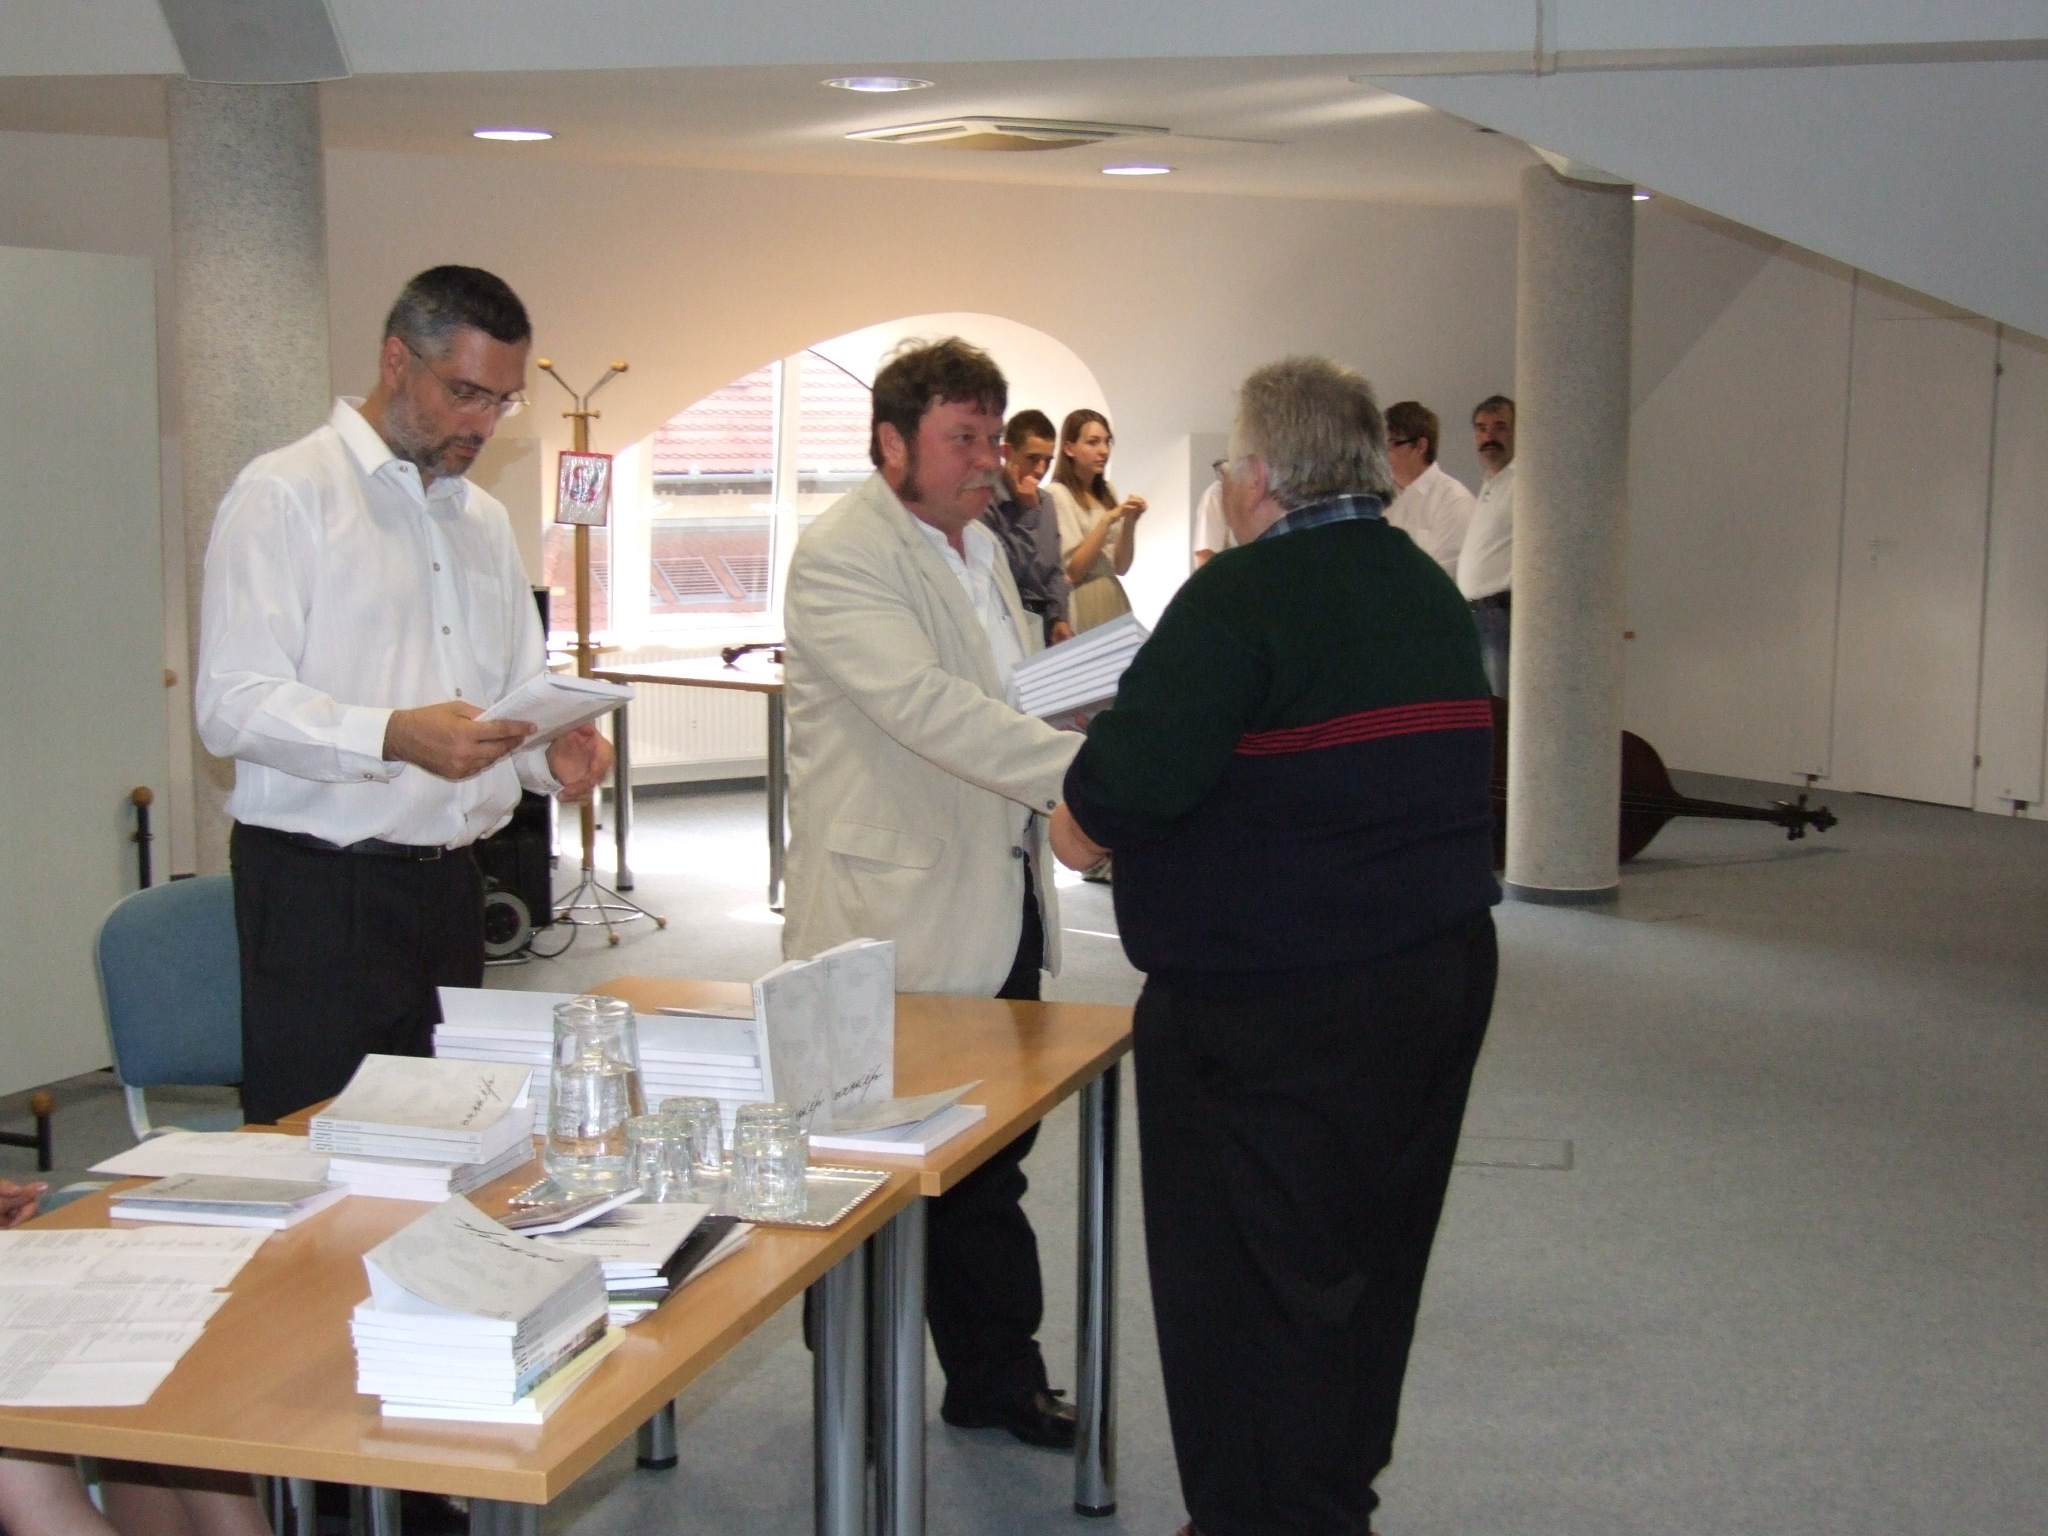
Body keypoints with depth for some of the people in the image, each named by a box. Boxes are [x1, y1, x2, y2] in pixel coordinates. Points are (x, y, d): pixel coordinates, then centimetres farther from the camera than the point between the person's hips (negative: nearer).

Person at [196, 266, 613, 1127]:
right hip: (320, 889, -7)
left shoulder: (482, 520, 19)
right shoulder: (284, 496, -5)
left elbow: (520, 691, 22)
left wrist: (557, 752, -2)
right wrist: (393, 736, -29)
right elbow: (233, 706, -14)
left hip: (448, 884, 7)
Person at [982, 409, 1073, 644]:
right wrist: (1029, 511, -13)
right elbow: (1006, 569, -16)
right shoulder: (985, 501, -14)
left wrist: (1058, 618, 6)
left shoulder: (1045, 502, 15)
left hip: (1044, 623, 7)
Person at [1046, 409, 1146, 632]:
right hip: (1081, 605, -6)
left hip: (1114, 601, 6)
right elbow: (1072, 572, -13)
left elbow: (1121, 567, 8)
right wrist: (1107, 521, -18)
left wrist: (1129, 522, -7)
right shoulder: (1055, 495, -9)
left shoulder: (1108, 492, 12)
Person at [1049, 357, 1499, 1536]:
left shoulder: (1244, 597, -17)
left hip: (1279, 1003, -9)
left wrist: (1075, 826, 0)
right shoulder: (1429, 591, 10)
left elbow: (1103, 809, -22)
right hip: (1441, 969, 9)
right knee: (1369, 1261, 19)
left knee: (1256, 1275, 3)